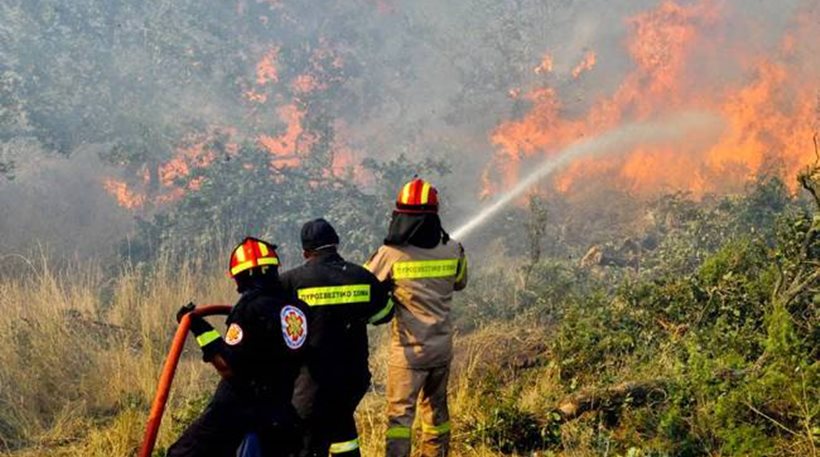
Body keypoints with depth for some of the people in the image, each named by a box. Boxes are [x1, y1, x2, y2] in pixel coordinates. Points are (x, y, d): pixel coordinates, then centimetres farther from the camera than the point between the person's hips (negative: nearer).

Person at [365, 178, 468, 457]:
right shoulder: (453, 251, -4)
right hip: (442, 347, 4)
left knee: (400, 413, 1)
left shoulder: (391, 254, -16)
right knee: (436, 409, 19)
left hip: (408, 351, -4)